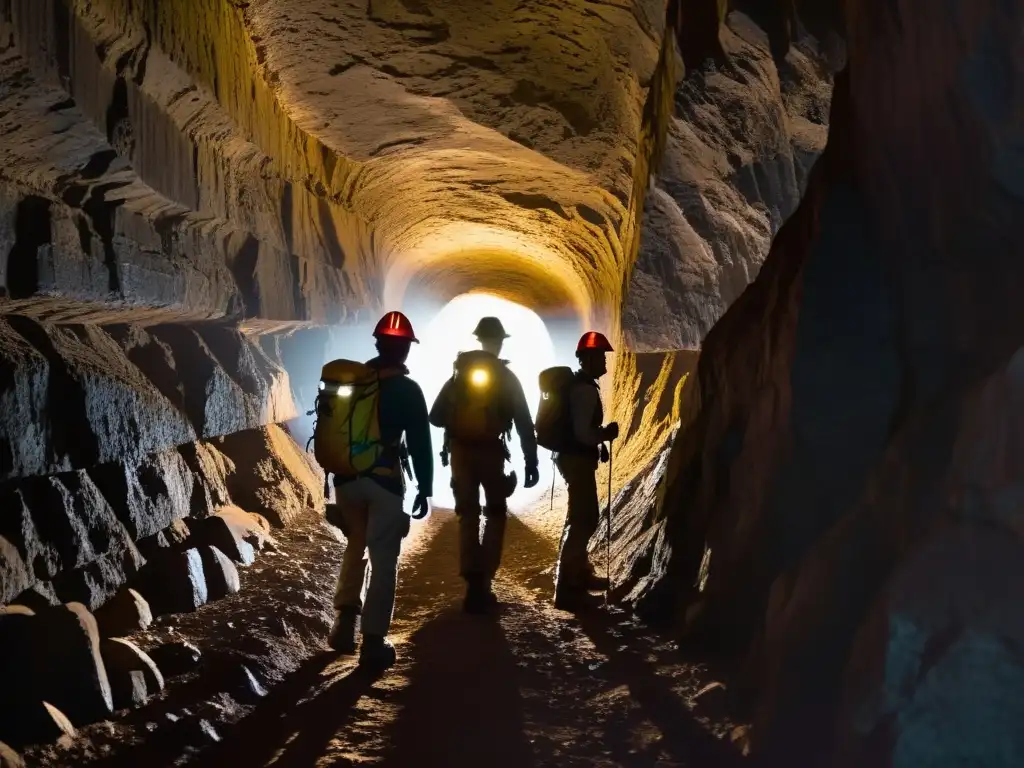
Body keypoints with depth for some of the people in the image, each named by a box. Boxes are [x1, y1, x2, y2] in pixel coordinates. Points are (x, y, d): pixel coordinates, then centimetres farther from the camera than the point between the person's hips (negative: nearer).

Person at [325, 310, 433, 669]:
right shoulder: (407, 390, -6)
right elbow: (420, 443, -7)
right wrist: (424, 489, 0)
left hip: (347, 477, 5)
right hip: (385, 480, -4)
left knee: (355, 547, 23)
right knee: (384, 560, 2)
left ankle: (345, 623, 16)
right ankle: (373, 641, 1)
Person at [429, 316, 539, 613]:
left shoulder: (459, 372, 5)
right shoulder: (507, 377, -2)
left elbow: (436, 417, 4)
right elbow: (524, 424, -7)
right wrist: (531, 462, -4)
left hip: (460, 451, 2)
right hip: (491, 452, -2)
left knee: (468, 515, 11)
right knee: (495, 514, 12)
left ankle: (474, 584, 6)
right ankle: (483, 583, 3)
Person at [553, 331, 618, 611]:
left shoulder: (576, 384, 13)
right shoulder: (586, 389, -19)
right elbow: (582, 432, -26)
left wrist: (600, 436, 12)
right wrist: (606, 435, -10)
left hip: (572, 456, 11)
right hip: (578, 459, -11)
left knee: (584, 516, 22)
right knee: (583, 519, -7)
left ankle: (579, 573, 35)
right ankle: (566, 589, -6)